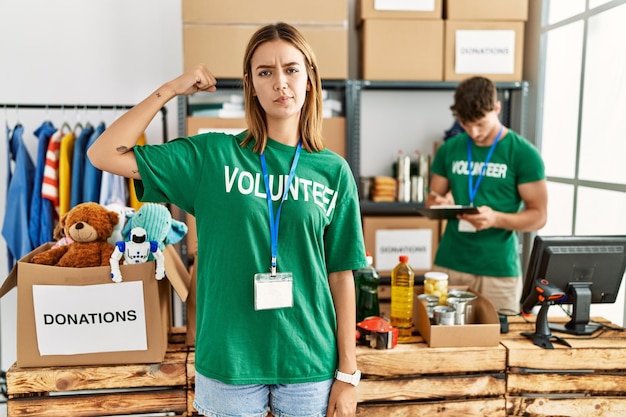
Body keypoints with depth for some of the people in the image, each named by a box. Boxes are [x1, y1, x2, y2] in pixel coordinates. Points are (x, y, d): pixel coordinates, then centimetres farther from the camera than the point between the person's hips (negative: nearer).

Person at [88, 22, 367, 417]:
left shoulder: (333, 171, -2)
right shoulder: (212, 155, -5)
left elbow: (341, 276, -1)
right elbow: (105, 154, -8)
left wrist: (348, 373, 0)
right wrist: (171, 88, -8)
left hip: (308, 365, 1)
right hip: (229, 362, 0)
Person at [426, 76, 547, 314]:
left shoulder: (524, 154, -4)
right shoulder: (449, 150, 5)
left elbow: (538, 216, -3)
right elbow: (432, 200, 13)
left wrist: (496, 218, -21)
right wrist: (439, 204, -11)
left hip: (499, 270, -2)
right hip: (449, 264, 3)